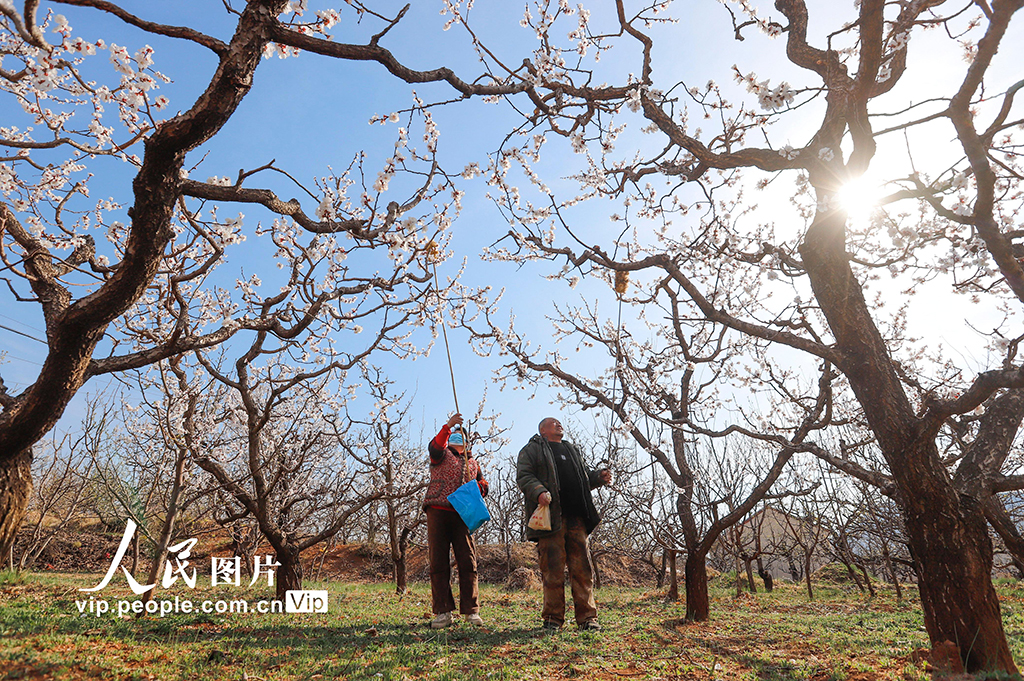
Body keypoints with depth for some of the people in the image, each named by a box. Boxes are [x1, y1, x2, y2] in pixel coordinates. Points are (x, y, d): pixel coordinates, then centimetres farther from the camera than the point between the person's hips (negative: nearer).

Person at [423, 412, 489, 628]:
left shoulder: (472, 462, 25)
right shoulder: (442, 453, 11)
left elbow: (483, 485, 26)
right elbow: (434, 447, -13)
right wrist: (448, 426, -27)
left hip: (462, 514, 3)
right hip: (438, 511, -3)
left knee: (468, 562, -2)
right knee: (438, 562, -4)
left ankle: (471, 610, 4)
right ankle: (442, 612, 1)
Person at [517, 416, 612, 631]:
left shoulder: (572, 450, 28)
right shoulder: (532, 450, 9)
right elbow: (523, 476, -2)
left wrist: (599, 477, 13)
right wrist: (539, 492, -19)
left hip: (576, 518, 5)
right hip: (550, 517, -5)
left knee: (582, 568, 2)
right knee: (553, 569, -4)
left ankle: (587, 617, 9)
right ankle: (553, 618, 8)